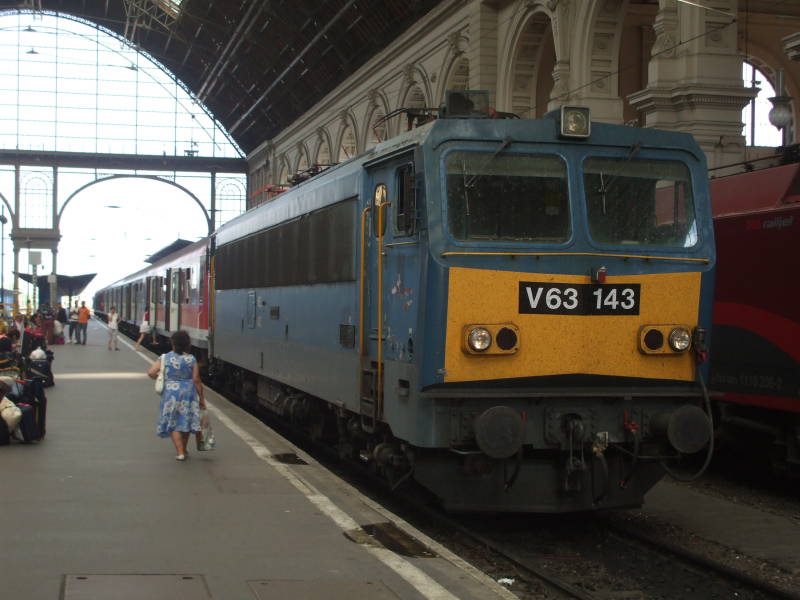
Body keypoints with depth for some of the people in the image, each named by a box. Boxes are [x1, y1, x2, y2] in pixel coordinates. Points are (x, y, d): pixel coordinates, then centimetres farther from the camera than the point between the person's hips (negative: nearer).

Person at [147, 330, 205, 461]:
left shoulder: (165, 358, -6)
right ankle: (183, 449, 31)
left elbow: (151, 372, -13)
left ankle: (180, 452, 0)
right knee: (185, 421, 17)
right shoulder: (191, 359, -6)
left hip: (171, 392, -1)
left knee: (173, 424, 8)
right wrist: (202, 398, 2)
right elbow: (196, 380, -6)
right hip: (188, 392, 1)